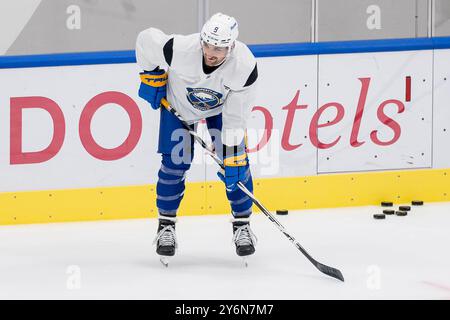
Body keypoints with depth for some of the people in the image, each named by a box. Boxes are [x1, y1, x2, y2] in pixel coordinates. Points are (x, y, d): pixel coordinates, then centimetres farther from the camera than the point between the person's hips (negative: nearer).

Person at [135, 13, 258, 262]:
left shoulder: (245, 66, -36)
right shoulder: (180, 49, -40)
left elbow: (236, 119, -29)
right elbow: (147, 39, -19)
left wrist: (233, 157, -28)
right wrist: (151, 76, -9)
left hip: (222, 105, 1)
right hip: (179, 102, -1)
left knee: (236, 164, -6)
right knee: (175, 163, -6)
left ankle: (242, 225, 10)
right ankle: (166, 226, 10)